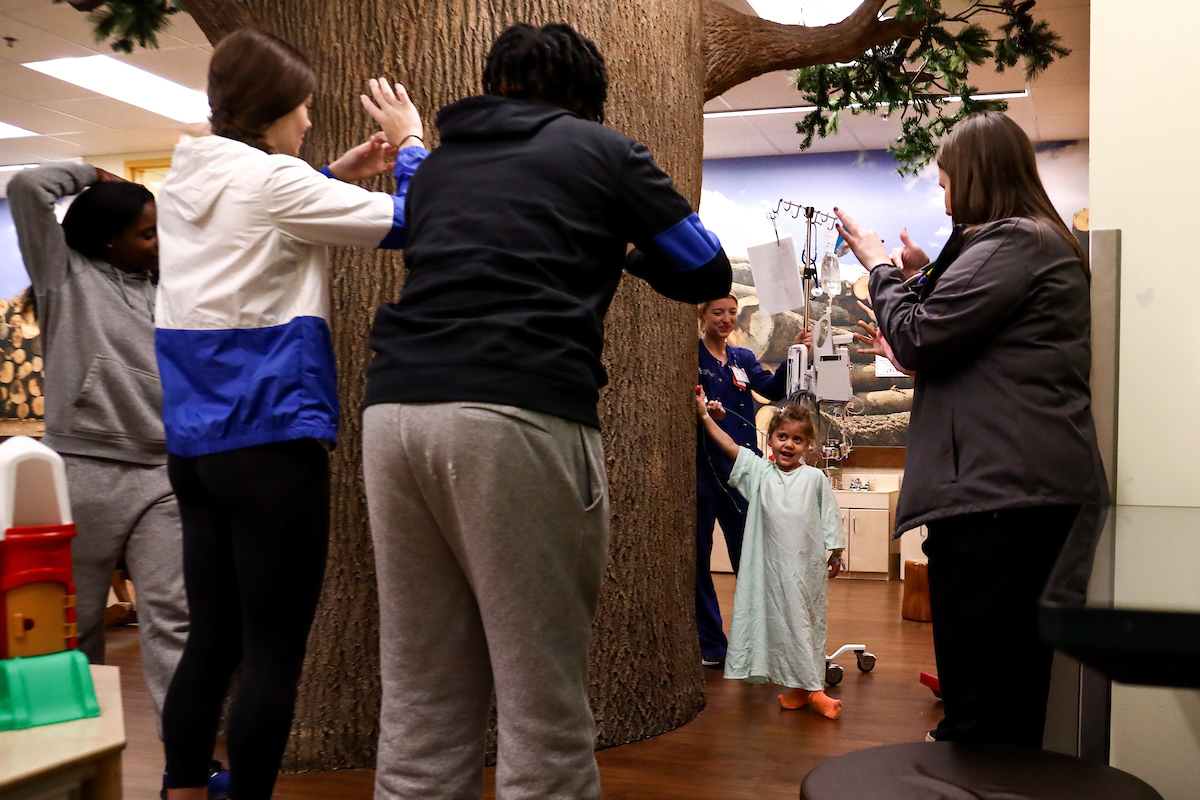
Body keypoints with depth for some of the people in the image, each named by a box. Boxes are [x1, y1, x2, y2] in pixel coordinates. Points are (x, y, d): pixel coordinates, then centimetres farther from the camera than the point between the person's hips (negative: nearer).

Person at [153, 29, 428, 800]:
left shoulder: (186, 181, 13)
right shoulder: (270, 178, -11)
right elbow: (410, 224, -9)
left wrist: (336, 176, 21)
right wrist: (412, 144, 6)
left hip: (195, 437, 9)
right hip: (269, 436, -9)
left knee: (213, 640, 14)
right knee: (273, 652, -1)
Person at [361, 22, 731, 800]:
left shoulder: (438, 164, 27)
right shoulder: (602, 148, 15)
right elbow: (708, 273, 18)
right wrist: (622, 249, 37)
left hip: (396, 409, 5)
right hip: (520, 417, -5)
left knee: (421, 712, 12)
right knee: (545, 713, 3)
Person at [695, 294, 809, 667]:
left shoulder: (743, 359, 15)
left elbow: (774, 388, 0)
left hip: (739, 469, 4)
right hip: (700, 471, -4)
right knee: (697, 560, 2)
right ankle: (710, 645, 13)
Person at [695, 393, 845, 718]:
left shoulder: (815, 478, 1)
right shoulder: (759, 471, 5)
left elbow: (830, 518, 6)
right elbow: (729, 445, 5)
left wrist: (836, 554, 8)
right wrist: (704, 415, 4)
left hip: (806, 566, -1)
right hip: (770, 565, 2)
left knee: (805, 621, 4)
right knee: (777, 621, 4)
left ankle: (812, 687, 13)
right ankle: (799, 687, 14)